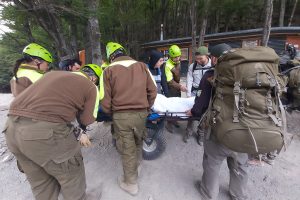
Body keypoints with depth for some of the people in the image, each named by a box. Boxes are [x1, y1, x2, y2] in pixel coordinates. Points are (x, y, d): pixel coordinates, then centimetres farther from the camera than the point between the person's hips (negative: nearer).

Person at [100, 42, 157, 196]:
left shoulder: (109, 71, -3)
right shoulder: (142, 66, 4)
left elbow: (105, 100, -5)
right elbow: (153, 90, 3)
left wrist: (111, 113, 14)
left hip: (121, 115, -2)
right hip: (141, 113, 3)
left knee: (127, 150, 13)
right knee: (138, 142, 28)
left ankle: (131, 184, 33)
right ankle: (137, 163, 53)